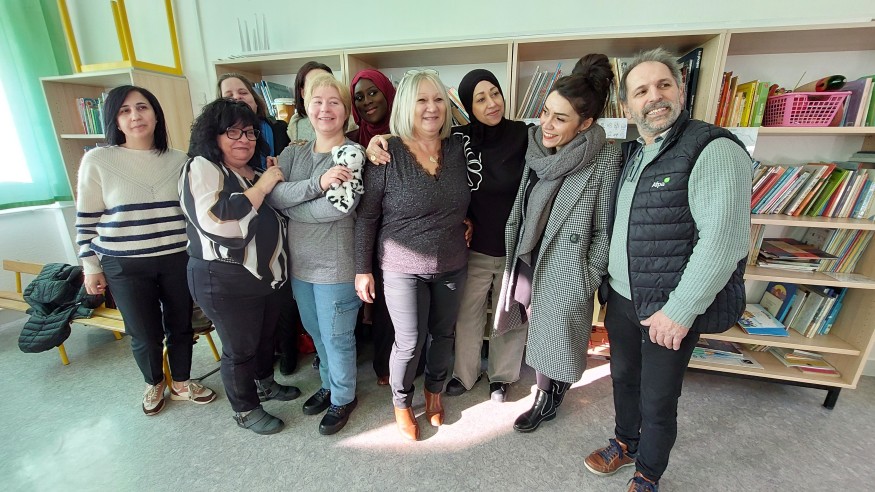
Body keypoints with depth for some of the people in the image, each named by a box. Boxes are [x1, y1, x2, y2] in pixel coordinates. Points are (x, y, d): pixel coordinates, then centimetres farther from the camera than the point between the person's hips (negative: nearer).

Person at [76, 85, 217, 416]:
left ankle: (181, 383, 37)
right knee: (145, 334, 11)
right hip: (125, 266, -1)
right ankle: (154, 384, 40)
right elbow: (86, 220, 1)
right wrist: (91, 267, 1)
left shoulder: (179, 160, 2)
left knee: (180, 326, 13)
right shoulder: (97, 160, -4)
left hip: (178, 260, 2)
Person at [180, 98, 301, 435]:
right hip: (225, 283, -7)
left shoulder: (256, 172, 11)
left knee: (266, 336, 23)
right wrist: (261, 187, -22)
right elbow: (216, 220, -29)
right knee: (240, 348, 9)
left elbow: (273, 218, 24)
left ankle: (265, 384, 47)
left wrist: (277, 182, 7)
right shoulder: (201, 168, -12)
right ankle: (245, 410, 31)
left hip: (269, 274, 8)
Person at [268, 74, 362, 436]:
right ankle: (329, 385, 47)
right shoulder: (292, 154, 6)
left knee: (337, 337, 10)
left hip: (336, 266, -6)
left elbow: (340, 207, -24)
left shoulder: (353, 154, -11)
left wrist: (288, 206, -11)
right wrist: (317, 183, -25)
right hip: (299, 262, 6)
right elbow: (272, 195, -10)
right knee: (315, 331, 22)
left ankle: (343, 398, 36)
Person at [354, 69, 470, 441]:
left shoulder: (457, 148, -1)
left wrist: (467, 222, 2)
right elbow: (366, 216, -9)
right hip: (403, 269, -4)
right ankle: (401, 404, 36)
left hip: (452, 266, 5)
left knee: (444, 334, 19)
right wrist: (363, 269, -7)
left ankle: (434, 392, 46)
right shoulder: (387, 154, -13)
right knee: (410, 342, 7)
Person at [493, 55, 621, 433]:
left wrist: (588, 280, -9)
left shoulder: (605, 161, -17)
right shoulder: (537, 147, -1)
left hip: (565, 274, -5)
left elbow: (604, 230, -11)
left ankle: (549, 400, 40)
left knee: (555, 341, 12)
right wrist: (515, 258, 10)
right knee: (538, 334, 21)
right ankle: (545, 396, 47)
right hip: (527, 264, 6)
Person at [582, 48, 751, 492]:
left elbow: (723, 239, -22)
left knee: (657, 401, 10)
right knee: (623, 378, 22)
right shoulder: (630, 153, 8)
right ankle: (625, 443, 48)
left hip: (670, 310, -6)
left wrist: (680, 311, -20)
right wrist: (608, 282, 10)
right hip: (621, 300, 7)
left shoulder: (714, 150, -15)